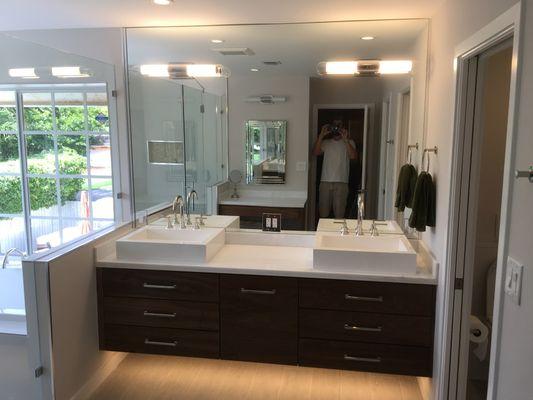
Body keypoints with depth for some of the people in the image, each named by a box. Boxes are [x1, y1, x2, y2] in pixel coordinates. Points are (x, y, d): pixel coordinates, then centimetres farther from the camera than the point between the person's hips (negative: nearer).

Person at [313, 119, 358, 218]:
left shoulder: (349, 142, 6)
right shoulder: (326, 142, 12)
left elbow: (353, 156, -12)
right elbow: (316, 152, -6)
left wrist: (345, 139, -18)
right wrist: (321, 135, -12)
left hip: (341, 182, -2)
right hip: (325, 181, 2)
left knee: (339, 215, 0)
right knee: (323, 214, 7)